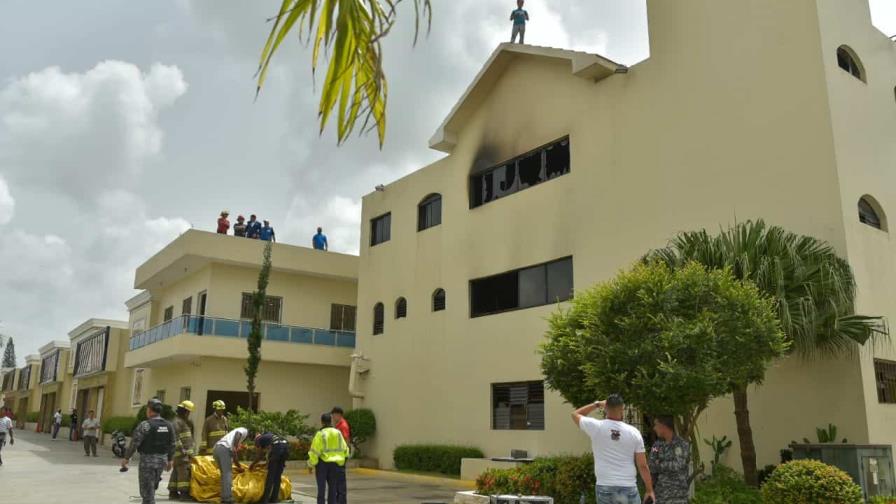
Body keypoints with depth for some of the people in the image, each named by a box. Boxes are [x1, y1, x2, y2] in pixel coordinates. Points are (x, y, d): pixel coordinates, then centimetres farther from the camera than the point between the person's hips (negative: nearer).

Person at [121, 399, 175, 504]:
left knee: (147, 490, 1)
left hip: (147, 460, -6)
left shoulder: (145, 425, -14)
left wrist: (126, 458, -4)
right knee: (152, 487, 22)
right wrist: (169, 460, 18)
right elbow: (172, 445, 8)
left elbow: (134, 443, -14)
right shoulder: (169, 425, 4)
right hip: (162, 460, 6)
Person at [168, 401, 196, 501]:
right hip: (181, 452, -10)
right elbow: (175, 437, -20)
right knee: (183, 471, -13)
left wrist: (191, 451, 22)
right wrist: (181, 449, -24)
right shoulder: (176, 421, -11)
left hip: (186, 451, 10)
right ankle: (184, 492, -15)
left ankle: (173, 492, 13)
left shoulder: (184, 421, 20)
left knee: (176, 471, 10)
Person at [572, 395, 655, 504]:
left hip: (604, 488, 0)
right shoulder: (633, 432, -2)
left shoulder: (596, 427, -5)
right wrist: (650, 491, 8)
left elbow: (575, 414, 15)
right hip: (628, 488, 0)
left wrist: (597, 404, 17)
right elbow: (642, 466, -1)